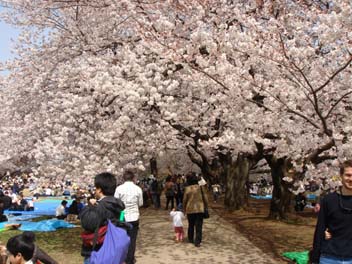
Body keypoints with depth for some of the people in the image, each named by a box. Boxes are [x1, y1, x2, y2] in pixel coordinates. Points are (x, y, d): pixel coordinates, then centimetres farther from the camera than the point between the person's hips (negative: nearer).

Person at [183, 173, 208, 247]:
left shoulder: (187, 189, -6)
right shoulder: (201, 187, -6)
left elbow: (184, 200, -1)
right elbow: (205, 198, -1)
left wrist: (184, 208, 13)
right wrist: (205, 206, 13)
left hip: (190, 209, 1)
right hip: (200, 209, -1)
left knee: (191, 225, 18)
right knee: (199, 226, 3)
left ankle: (191, 239, 28)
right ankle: (197, 242, -3)